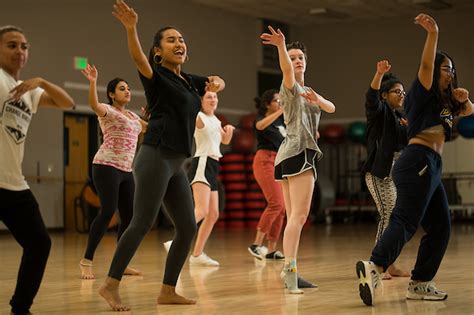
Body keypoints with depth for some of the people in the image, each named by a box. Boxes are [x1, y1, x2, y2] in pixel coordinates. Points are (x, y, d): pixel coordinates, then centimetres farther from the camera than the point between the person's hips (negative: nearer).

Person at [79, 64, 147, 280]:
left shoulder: (132, 115, 20)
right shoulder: (107, 111, -3)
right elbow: (94, 105, -26)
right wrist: (93, 82, -40)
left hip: (126, 171, 8)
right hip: (106, 167, -8)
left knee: (129, 216, 3)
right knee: (108, 212, -16)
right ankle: (86, 261, -9)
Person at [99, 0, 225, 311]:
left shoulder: (189, 81, 19)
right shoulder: (156, 75, -2)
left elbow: (219, 82, 36)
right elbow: (138, 58, -24)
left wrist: (216, 83, 10)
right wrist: (131, 28, -43)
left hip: (177, 165, 8)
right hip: (155, 158, -8)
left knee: (188, 228, 5)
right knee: (142, 223, -13)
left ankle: (168, 291, 13)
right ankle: (111, 285, -7)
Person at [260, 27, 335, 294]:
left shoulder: (308, 91, 24)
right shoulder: (290, 87, -2)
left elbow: (332, 108, 10)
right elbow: (287, 70, -26)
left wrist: (317, 99, -13)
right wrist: (281, 46, -46)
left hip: (290, 155, 9)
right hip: (299, 152, -9)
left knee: (294, 217, 8)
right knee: (299, 215, -19)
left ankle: (290, 271, 9)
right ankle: (290, 268, -29)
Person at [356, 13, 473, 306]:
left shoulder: (444, 101, 23)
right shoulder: (424, 94, -1)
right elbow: (426, 66, -19)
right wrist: (433, 34, -34)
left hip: (430, 167, 9)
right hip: (419, 161, -9)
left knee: (440, 227, 9)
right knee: (406, 220, -23)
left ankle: (420, 283, 9)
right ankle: (374, 266, -39)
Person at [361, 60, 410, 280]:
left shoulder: (399, 117, 19)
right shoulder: (379, 110, -3)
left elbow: (406, 144, 24)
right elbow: (371, 96, -26)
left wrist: (410, 128, 6)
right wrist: (380, 74, -42)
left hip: (397, 173, 8)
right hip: (379, 173, -8)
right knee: (388, 215, -15)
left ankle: (389, 265, 14)